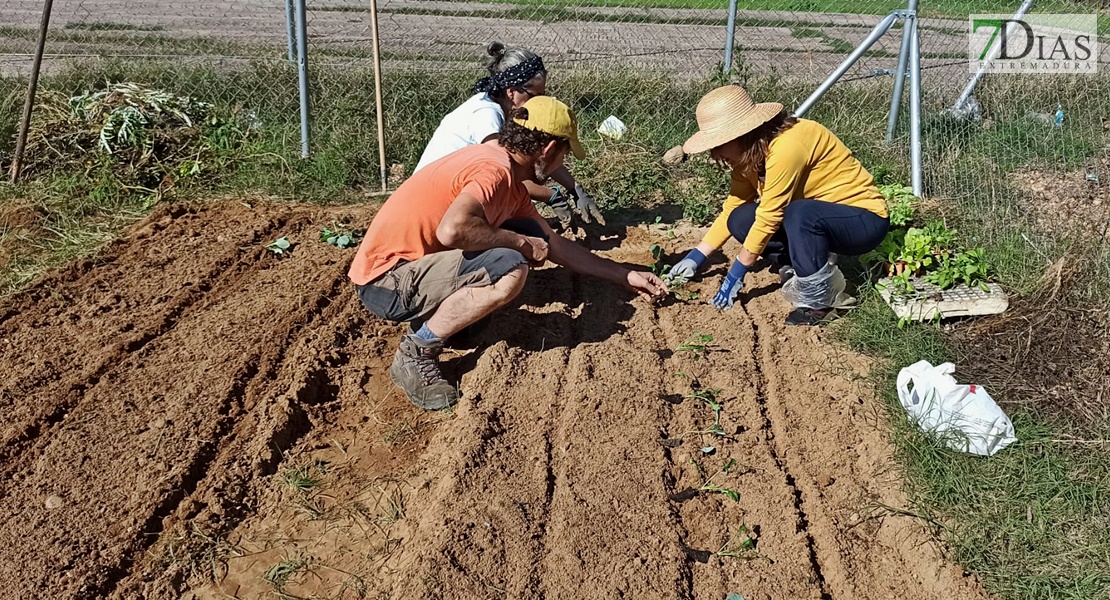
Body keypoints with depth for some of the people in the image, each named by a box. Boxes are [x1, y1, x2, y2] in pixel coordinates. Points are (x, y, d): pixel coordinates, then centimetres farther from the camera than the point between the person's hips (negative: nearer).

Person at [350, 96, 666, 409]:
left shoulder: (511, 183, 10)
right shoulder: (494, 168, -21)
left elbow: (553, 243, 19)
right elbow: (452, 230, -39)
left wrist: (624, 276, 22)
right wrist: (521, 242, -21)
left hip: (418, 263, 9)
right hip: (385, 283, -9)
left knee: (529, 232, 5)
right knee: (511, 269, -29)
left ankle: (434, 316, 10)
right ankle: (415, 354, -12)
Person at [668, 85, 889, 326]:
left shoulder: (786, 145, -29)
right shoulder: (750, 153, -2)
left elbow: (768, 217, -27)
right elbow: (732, 208, 4)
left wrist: (735, 276, -21)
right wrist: (695, 257, -2)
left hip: (865, 218, -8)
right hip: (814, 215, 8)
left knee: (800, 214, -38)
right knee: (741, 220, -11)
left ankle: (818, 300, -17)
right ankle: (806, 274, 3)